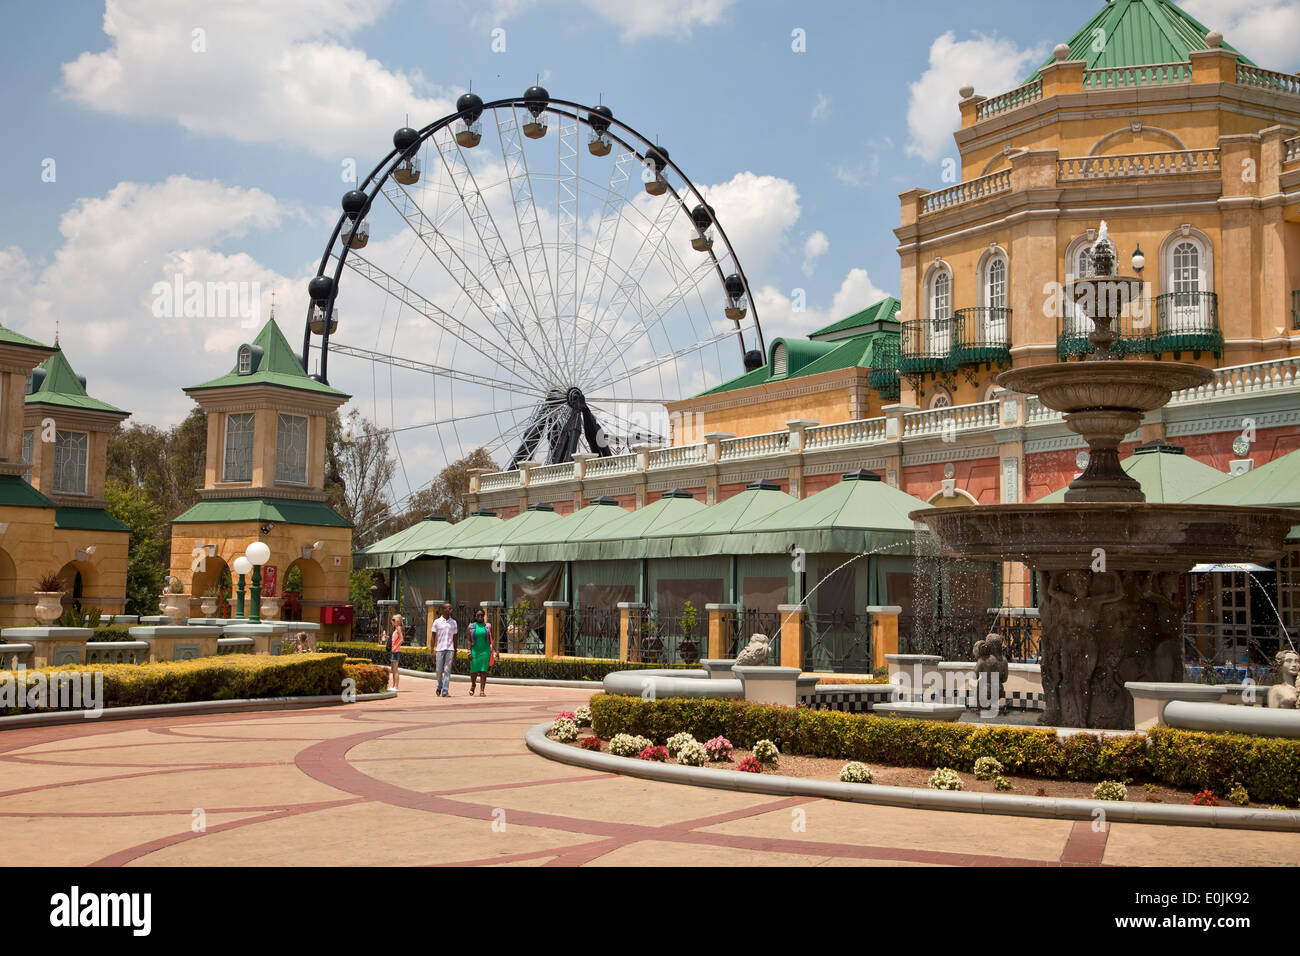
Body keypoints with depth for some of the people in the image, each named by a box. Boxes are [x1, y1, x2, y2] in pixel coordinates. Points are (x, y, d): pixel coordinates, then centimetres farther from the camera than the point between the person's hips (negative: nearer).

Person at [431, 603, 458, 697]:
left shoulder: (453, 622, 11)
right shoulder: (437, 622, 4)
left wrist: (455, 652, 12)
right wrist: (432, 651, -4)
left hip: (450, 649, 1)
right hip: (440, 649, -1)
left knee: (447, 671, -5)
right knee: (439, 671, 3)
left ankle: (445, 691, -6)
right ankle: (439, 687, 29)